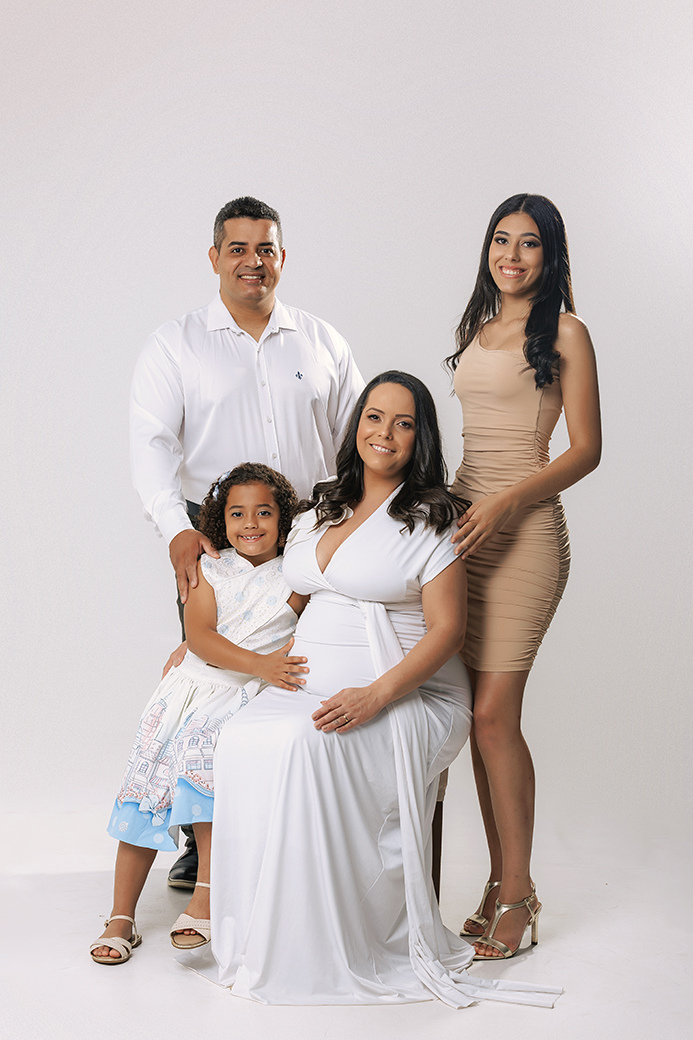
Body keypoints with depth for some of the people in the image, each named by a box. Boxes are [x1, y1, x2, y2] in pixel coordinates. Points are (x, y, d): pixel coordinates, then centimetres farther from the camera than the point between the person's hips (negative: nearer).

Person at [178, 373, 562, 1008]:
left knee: (304, 745, -33)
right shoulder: (322, 509, 16)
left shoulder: (430, 518, -2)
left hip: (408, 694, -5)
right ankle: (254, 935, -13)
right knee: (242, 742, -25)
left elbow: (446, 630, -9)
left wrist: (376, 696, -22)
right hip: (311, 684, 5)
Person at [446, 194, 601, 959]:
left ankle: (518, 896, 5)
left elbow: (586, 449, -6)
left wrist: (504, 502, -16)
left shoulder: (563, 333, -2)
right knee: (479, 713, 5)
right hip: (465, 516, 6)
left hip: (523, 526, -6)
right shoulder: (475, 330, 17)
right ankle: (501, 883, 16)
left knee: (494, 714, -9)